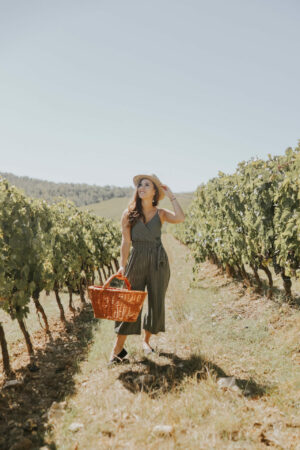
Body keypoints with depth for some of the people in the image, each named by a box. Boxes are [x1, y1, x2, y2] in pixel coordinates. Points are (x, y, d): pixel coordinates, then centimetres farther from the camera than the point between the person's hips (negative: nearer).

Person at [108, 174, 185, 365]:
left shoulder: (161, 213, 4)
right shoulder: (129, 214, 3)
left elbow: (180, 218, -16)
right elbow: (126, 242, 2)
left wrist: (171, 195, -6)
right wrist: (123, 265, -6)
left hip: (158, 261, 1)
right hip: (136, 260, -1)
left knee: (156, 303, 7)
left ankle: (146, 340, 28)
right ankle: (118, 348, 3)